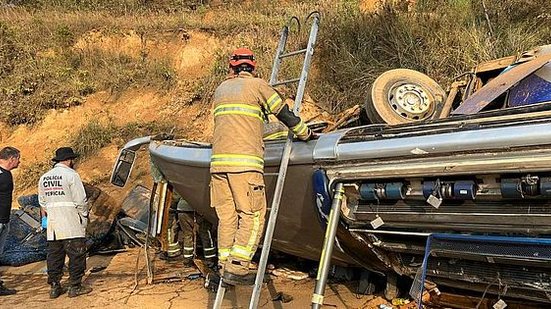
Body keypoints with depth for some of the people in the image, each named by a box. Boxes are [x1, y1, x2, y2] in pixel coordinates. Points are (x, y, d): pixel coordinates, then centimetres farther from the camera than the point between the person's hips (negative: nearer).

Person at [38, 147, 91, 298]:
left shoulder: (44, 177, 13)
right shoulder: (71, 175, -8)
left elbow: (42, 202, 18)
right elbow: (80, 200, -10)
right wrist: (84, 217, 1)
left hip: (52, 225, 7)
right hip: (71, 224, -7)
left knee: (54, 254, 11)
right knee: (77, 253, 1)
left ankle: (54, 287, 16)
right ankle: (75, 287, 4)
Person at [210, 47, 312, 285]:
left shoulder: (220, 89, 22)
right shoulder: (257, 85, 6)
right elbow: (284, 113, 7)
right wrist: (305, 133, 21)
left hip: (218, 160, 6)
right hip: (244, 161, -6)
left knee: (227, 216, 9)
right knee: (253, 215, -1)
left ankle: (225, 267, 11)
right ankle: (236, 268, -6)